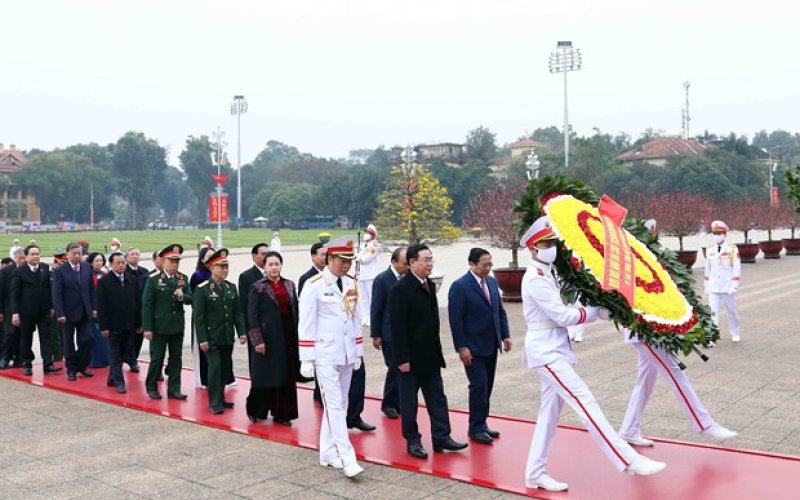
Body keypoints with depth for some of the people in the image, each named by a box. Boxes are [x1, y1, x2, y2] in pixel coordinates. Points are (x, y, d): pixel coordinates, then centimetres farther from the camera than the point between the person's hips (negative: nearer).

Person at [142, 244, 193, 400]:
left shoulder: (183, 279, 4)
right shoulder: (153, 279, -8)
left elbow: (190, 299, 1)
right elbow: (146, 304, -10)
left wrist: (182, 296, -22)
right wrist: (147, 328, -13)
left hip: (177, 326, 4)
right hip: (159, 326, -4)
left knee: (176, 358, 8)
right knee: (156, 358, 6)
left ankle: (174, 389, 17)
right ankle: (151, 387, 23)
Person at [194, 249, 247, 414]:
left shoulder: (231, 287, 8)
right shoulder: (202, 289, -8)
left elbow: (238, 312, 9)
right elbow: (199, 317, -10)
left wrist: (242, 332, 1)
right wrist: (202, 339, -14)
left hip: (228, 338, 5)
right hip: (211, 337, -5)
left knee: (225, 369, 10)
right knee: (215, 367, -7)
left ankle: (220, 398, 23)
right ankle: (215, 403, 2)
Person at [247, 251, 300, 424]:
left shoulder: (289, 285, 8)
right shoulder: (258, 288, -4)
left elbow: (295, 311, 10)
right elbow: (252, 316, -7)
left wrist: (297, 336, 6)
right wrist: (257, 340, -13)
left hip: (288, 338, 4)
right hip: (268, 338, -4)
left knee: (286, 376, 7)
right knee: (265, 376, 4)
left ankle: (281, 413, 17)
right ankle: (256, 410, 23)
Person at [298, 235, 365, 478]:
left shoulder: (350, 284, 8)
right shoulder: (314, 285, -10)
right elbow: (306, 324, -10)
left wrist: (358, 352, 13)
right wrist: (306, 359, -12)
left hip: (347, 355, 6)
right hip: (325, 356, -6)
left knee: (340, 404, 11)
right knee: (334, 405, -7)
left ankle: (328, 453, 22)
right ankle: (347, 458, -7)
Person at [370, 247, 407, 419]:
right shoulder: (382, 279, -10)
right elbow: (375, 309, -8)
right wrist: (375, 335, -8)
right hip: (390, 333, -4)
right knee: (395, 368, -2)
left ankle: (398, 402, 18)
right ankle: (388, 404, 15)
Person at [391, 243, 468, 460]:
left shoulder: (430, 285, 9)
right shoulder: (400, 289, -16)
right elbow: (398, 327, -17)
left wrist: (437, 350, 15)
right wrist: (402, 358, -19)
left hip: (431, 355, 8)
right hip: (411, 357, -8)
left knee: (437, 397, 10)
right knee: (409, 400, 5)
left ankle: (441, 437, 17)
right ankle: (412, 440, 15)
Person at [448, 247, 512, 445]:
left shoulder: (492, 282, 8)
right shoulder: (460, 286, -13)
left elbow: (500, 310, 14)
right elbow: (455, 320, -15)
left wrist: (505, 335, 7)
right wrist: (461, 347, -17)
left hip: (491, 346, 7)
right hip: (473, 348, -7)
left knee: (487, 386, 11)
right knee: (479, 386, -5)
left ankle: (482, 424, 22)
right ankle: (476, 428, 7)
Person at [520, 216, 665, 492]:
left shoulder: (548, 273, 15)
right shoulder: (535, 278, -15)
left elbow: (562, 309, 11)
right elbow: (564, 316, -18)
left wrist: (596, 308, -3)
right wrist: (599, 311, -9)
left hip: (555, 349, 10)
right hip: (546, 351, -10)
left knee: (550, 412, 11)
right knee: (586, 404, -11)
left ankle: (535, 474, 18)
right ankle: (630, 460, -11)